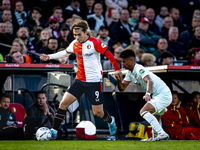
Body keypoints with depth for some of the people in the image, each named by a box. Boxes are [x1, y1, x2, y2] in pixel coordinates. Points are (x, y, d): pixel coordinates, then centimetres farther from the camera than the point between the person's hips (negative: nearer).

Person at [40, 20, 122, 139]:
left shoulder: (94, 43, -13)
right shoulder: (75, 44, 5)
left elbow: (109, 55, -9)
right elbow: (65, 52, 26)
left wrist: (117, 69, -6)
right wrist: (50, 57, 26)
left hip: (94, 81, -5)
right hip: (79, 80, 5)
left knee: (98, 112, -1)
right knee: (64, 103, -9)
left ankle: (110, 121, 33)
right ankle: (54, 130, -5)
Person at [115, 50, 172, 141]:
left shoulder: (139, 69, -19)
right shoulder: (130, 73, 10)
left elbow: (150, 82, -36)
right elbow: (122, 88, 11)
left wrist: (147, 94, -53)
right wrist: (119, 80, -10)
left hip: (163, 95, -11)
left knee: (143, 112, -25)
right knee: (155, 121, 24)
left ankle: (162, 134, -33)